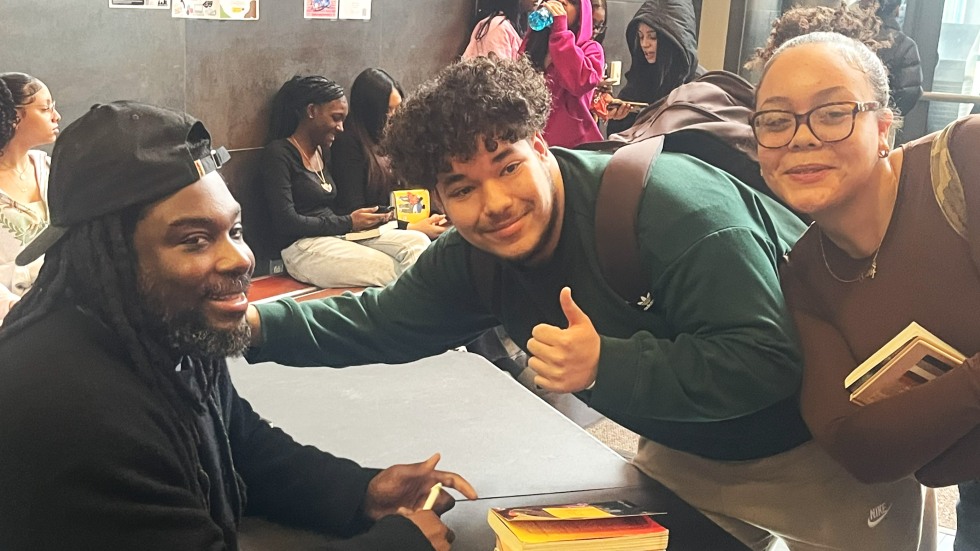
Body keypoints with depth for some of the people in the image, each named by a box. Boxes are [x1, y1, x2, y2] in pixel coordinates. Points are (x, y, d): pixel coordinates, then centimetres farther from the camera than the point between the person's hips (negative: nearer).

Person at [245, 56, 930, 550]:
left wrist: (605, 365, -40)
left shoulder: (667, 202, -33)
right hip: (688, 448, 6)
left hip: (825, 442, -5)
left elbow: (765, 359, -34)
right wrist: (259, 323, -17)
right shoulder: (473, 259, -11)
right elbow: (381, 322, -3)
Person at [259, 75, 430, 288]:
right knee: (389, 269, -29)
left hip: (339, 237, 8)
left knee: (417, 241, -17)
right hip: (302, 247, -8)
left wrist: (366, 218, -1)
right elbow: (287, 222, -13)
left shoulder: (322, 152, 21)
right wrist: (348, 222, -10)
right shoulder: (278, 154, -4)